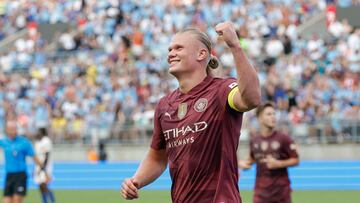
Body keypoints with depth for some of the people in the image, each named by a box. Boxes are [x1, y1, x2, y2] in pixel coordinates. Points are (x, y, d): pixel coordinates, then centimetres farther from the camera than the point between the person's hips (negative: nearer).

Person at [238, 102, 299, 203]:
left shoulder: (283, 139, -7)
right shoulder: (254, 141, 4)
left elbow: (295, 160, -4)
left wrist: (279, 164, -18)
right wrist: (243, 162, 1)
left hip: (281, 190, -2)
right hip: (261, 190, 2)